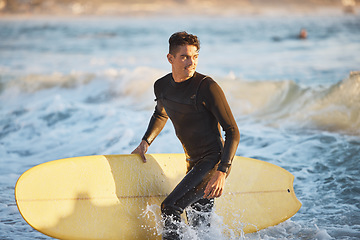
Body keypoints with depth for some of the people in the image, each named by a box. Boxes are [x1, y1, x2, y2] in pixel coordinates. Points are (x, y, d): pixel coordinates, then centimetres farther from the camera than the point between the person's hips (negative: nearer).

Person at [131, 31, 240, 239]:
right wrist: (146, 142, 13)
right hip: (194, 163, 8)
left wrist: (222, 173, -27)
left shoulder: (207, 87, -18)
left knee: (170, 208, -20)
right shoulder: (161, 86, 2)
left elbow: (233, 133, -18)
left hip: (214, 161, -8)